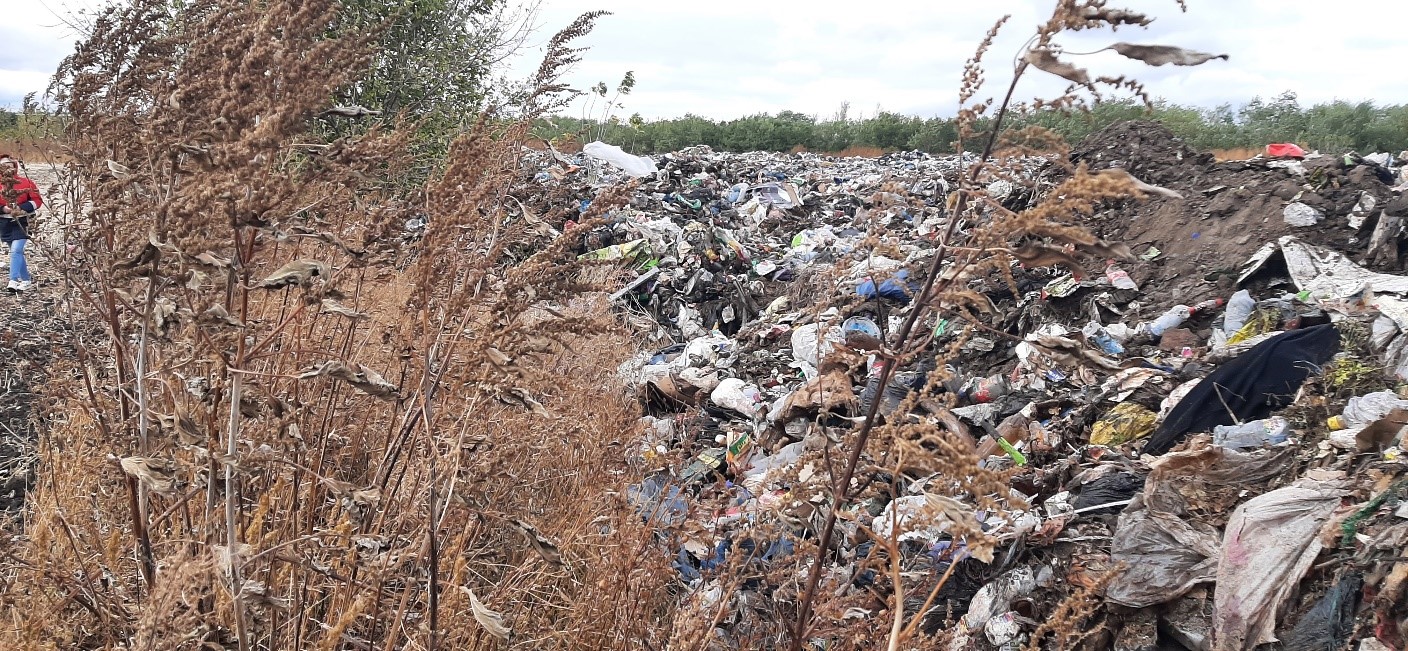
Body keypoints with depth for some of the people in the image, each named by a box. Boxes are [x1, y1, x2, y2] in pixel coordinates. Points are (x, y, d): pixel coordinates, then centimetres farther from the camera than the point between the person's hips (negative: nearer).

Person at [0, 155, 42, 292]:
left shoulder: (26, 183, -4)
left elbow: (37, 200, -4)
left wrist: (22, 208, -15)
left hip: (21, 222, -4)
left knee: (16, 251, -16)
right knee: (17, 252, 13)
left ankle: (14, 281, -19)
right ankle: (26, 280, 24)